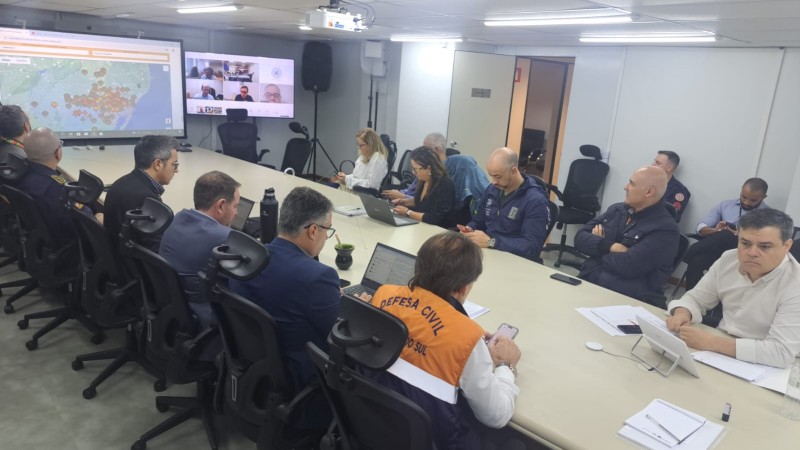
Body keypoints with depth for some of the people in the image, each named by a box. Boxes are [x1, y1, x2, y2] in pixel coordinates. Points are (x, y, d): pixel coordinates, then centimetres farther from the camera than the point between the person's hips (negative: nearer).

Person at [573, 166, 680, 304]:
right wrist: (610, 247, -13)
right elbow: (580, 238, 6)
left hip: (628, 300, -6)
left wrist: (598, 245, -2)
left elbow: (627, 266, -19)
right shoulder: (617, 209, 13)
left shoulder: (665, 229, -9)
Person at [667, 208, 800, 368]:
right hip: (719, 354, 5)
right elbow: (696, 299, 8)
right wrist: (682, 314, -15)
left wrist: (711, 342, -29)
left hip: (760, 370, -5)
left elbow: (782, 353, -26)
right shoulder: (728, 260, -3)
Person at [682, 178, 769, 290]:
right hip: (716, 248, 3)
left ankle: (690, 255, -20)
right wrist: (715, 231, -11)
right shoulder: (725, 205, 18)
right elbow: (701, 227, 12)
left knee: (727, 235, -37)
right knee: (696, 261, -34)